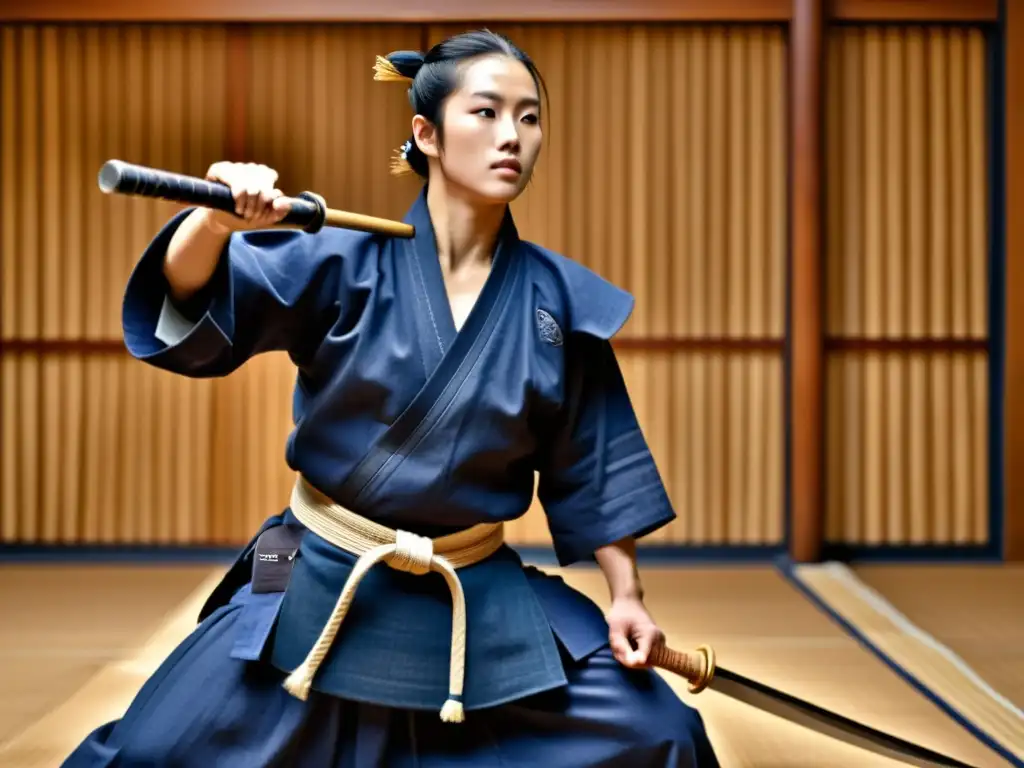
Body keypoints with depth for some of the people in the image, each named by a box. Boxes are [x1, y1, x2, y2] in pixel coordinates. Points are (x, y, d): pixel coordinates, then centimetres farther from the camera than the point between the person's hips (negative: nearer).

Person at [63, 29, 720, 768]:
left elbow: (588, 461, 5)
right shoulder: (345, 260, -9)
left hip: (485, 600, 2)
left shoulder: (558, 297, -2)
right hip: (321, 587, -1)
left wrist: (625, 592, 4)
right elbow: (192, 304, -19)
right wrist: (217, 221, -40)